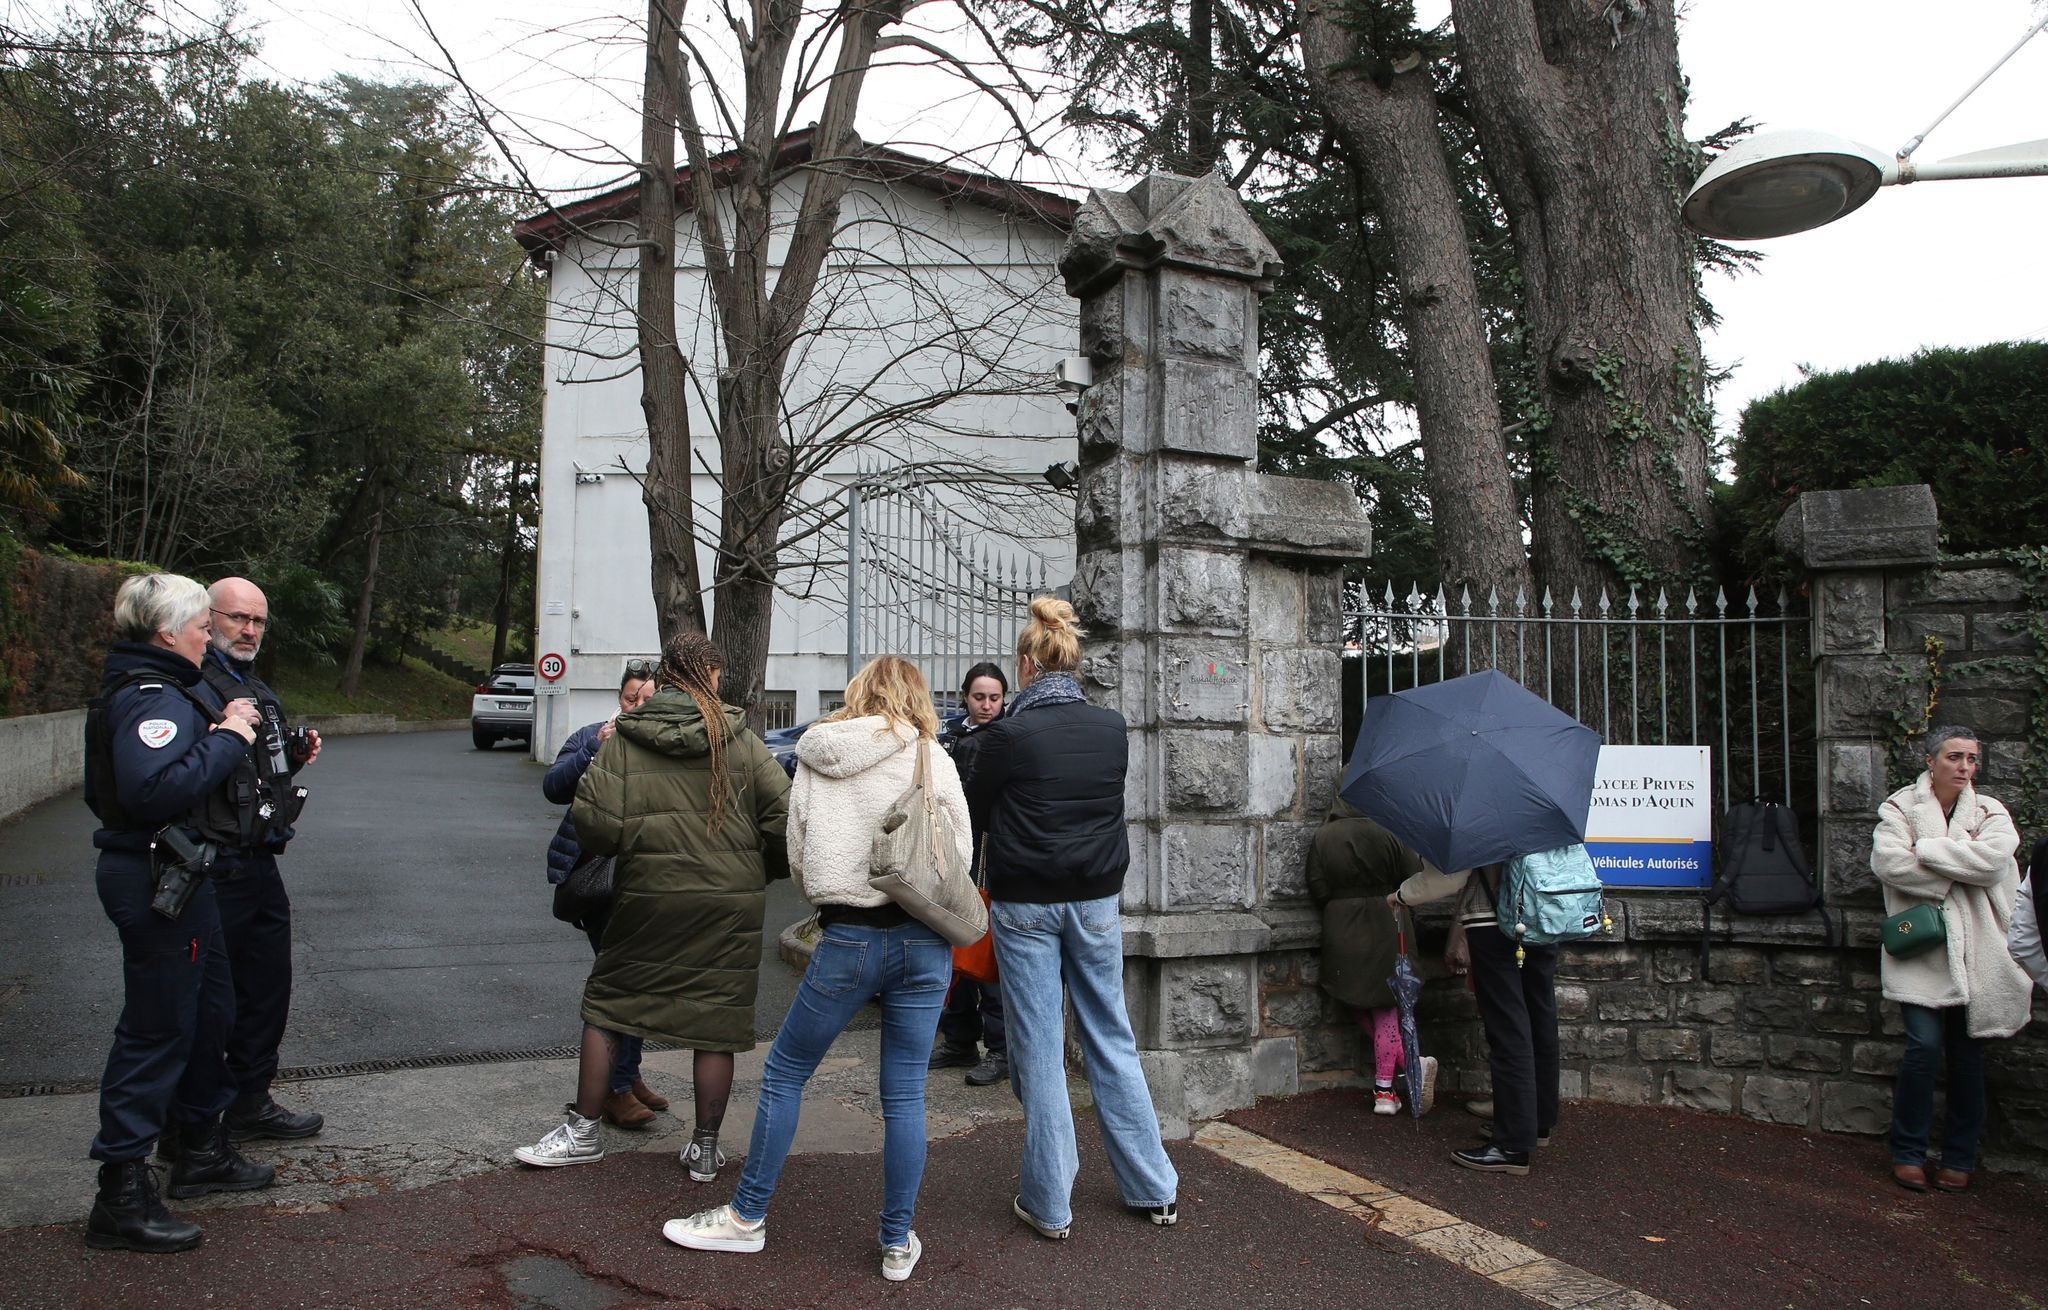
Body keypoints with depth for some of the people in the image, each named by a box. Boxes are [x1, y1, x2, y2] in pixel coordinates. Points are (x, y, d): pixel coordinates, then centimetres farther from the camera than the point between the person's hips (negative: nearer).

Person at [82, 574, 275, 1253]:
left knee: (209, 1009, 21)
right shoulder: (151, 696, -19)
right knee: (157, 1029, -4)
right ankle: (120, 1196, 5)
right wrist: (226, 738, -24)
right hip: (155, 882, -11)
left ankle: (201, 1149, 37)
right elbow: (155, 788, -33)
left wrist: (221, 727, 5)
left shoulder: (161, 688, 14)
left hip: (177, 875, 11)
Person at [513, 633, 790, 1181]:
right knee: (716, 1022, 9)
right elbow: (784, 816, -7)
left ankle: (584, 1132, 24)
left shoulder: (624, 738, -3)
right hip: (731, 903, 0)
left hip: (648, 896, 0)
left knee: (608, 1004, 17)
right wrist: (762, 869, 11)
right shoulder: (739, 739, -2)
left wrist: (604, 848, 11)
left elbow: (594, 821, -11)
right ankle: (705, 1148, 18)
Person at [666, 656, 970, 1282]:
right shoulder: (931, 759, 0)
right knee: (905, 1093, 9)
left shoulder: (814, 758, 4)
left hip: (847, 939, 0)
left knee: (784, 1071, 16)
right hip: (922, 937, 1)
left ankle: (747, 1217, 25)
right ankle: (898, 1244, 19)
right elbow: (959, 855, 3)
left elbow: (797, 859, 7)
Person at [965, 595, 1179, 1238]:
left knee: (1038, 1047, 5)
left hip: (1025, 904, -4)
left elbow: (974, 800, 2)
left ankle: (1049, 1203, 13)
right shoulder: (1112, 728, -1)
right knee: (1111, 1040, 14)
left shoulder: (1009, 734, -14)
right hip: (1097, 901, 4)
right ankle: (1154, 1189, 22)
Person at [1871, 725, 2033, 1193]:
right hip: (1920, 945, -3)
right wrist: (1957, 876, -11)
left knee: (1967, 1055, 7)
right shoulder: (1900, 807, 2)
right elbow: (1888, 862, -14)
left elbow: (1992, 860, -12)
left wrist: (1925, 849, -12)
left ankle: (1960, 1158, 22)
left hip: (1976, 952, 3)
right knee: (1925, 1046, -11)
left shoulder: (1990, 813, 9)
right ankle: (1908, 1153, 5)